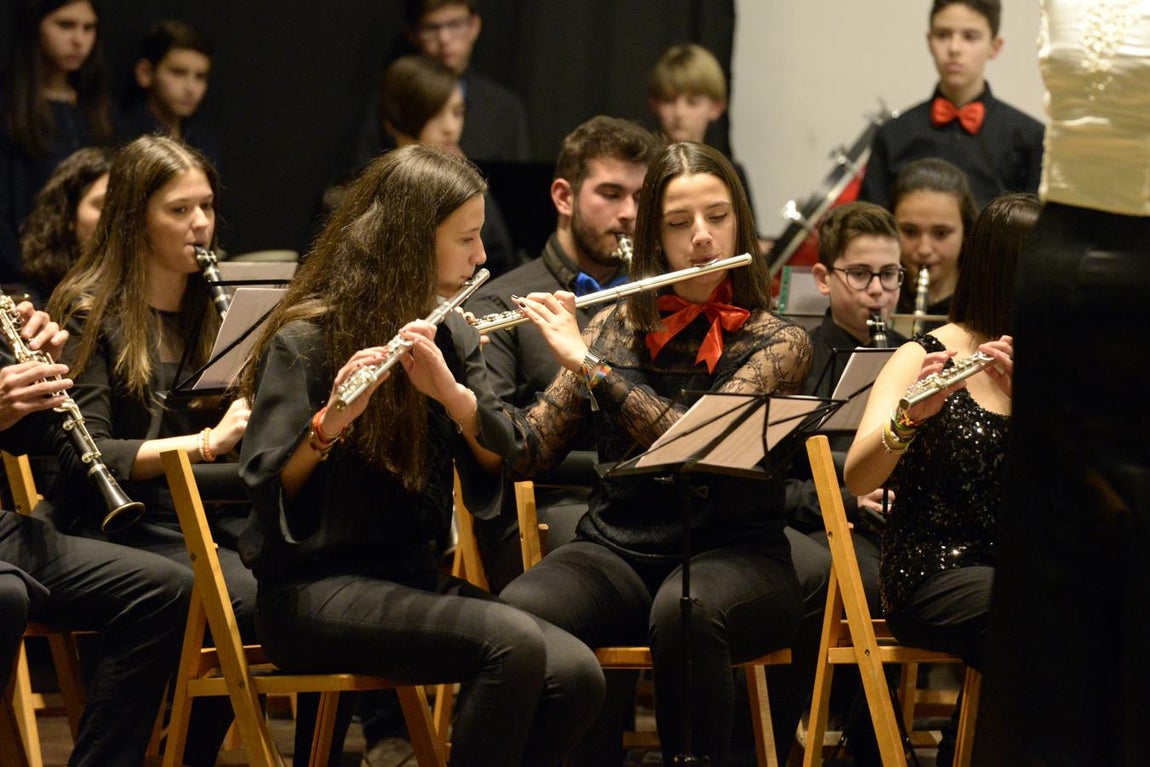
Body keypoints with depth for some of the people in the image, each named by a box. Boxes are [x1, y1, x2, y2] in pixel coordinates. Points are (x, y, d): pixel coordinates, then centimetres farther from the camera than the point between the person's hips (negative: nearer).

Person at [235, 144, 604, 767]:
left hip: (412, 575, 7)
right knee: (514, 645, -30)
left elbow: (503, 465, 0)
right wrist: (328, 423, -35)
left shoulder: (447, 335, 11)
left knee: (574, 674, -20)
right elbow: (268, 493, -17)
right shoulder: (306, 339, -8)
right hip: (316, 589, -6)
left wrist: (452, 393, -18)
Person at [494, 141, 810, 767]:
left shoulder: (777, 341, 0)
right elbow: (529, 451, 7)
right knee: (517, 615, -31)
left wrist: (586, 361, -18)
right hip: (617, 550, 3)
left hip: (732, 555, -3)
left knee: (683, 614, -39)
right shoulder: (619, 327, 10)